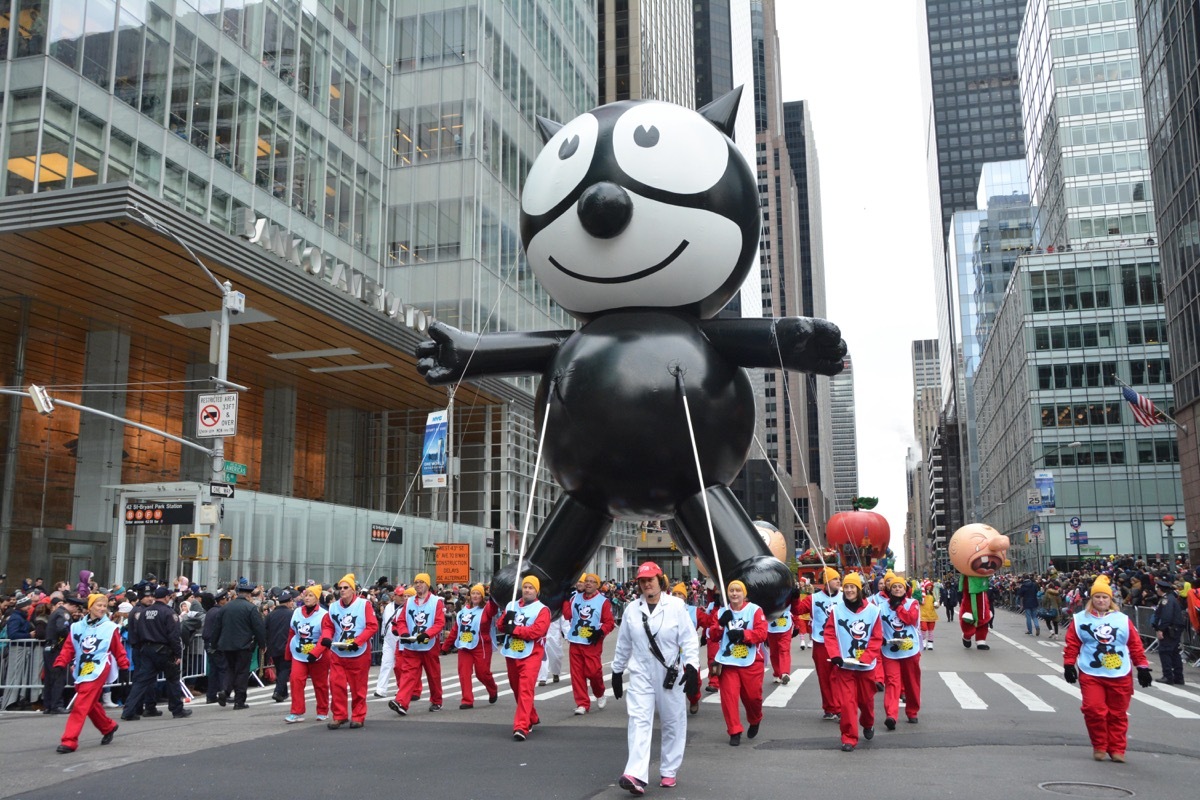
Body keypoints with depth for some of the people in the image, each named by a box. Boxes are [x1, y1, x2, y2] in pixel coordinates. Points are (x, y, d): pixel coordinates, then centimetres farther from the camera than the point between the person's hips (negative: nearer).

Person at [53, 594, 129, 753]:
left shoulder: (110, 627, -1)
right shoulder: (77, 627, 7)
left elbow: (119, 650, 3)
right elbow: (68, 648, 5)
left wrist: (124, 668, 4)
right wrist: (60, 665, -7)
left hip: (98, 670, -5)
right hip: (81, 671, 5)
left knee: (81, 705, -12)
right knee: (90, 704, 15)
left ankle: (69, 741, -12)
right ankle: (108, 727, 38)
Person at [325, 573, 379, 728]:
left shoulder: (364, 604, -6)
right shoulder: (333, 606, 5)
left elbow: (373, 626, -9)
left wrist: (357, 641, -17)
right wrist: (327, 638, -8)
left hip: (359, 653, -3)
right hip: (338, 653, 3)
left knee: (358, 687, 4)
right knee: (336, 684, -3)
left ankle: (358, 717, 17)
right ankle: (339, 716, 9)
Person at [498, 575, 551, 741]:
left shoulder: (542, 609, -5)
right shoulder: (511, 605, 12)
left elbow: (538, 630, -18)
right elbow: (500, 626, 10)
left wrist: (514, 629, -16)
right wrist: (506, 619, -13)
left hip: (530, 655, -6)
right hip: (511, 654, 6)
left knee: (526, 690, -15)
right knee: (516, 689, 17)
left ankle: (522, 727, -20)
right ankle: (531, 718, 37)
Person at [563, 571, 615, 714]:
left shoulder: (603, 601, -4)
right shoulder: (575, 597, 8)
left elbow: (609, 622, -5)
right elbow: (567, 615, 2)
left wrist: (601, 632, -21)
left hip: (592, 643, -4)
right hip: (575, 642, 4)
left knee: (592, 671, -8)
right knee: (577, 673, 2)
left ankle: (600, 694, 22)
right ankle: (582, 704, 10)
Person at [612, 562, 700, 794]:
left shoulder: (676, 605, -7)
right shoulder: (632, 609, 4)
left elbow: (689, 639, -9)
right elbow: (623, 643, 13)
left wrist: (692, 667, -18)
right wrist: (617, 671, 16)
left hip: (671, 674, -2)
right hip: (641, 673, 2)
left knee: (673, 722, 8)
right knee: (639, 722, -9)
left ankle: (669, 771, 23)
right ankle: (636, 776, -17)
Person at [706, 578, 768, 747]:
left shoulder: (755, 610, -3)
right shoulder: (721, 612, 7)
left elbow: (762, 633, -12)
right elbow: (713, 636, 4)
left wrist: (742, 634, -24)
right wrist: (721, 623, -15)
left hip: (751, 662, -2)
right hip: (727, 661, 2)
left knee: (752, 695, 6)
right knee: (728, 696, -5)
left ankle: (755, 721, 37)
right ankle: (734, 732, 7)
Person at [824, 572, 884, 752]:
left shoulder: (872, 610, -4)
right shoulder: (836, 609, -3)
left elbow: (877, 638, -3)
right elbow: (829, 634, -2)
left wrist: (865, 658, -13)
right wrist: (834, 655, -15)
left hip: (866, 665, 1)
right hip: (843, 665, -1)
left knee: (866, 700, 16)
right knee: (846, 702, -5)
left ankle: (868, 724, 45)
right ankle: (849, 738, 5)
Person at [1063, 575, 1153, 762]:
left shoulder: (1123, 620, 6)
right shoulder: (1080, 619, 3)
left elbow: (1135, 645, 8)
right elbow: (1072, 644, 3)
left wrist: (1143, 668, 5)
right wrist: (1069, 665, -1)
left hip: (1120, 676, 1)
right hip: (1090, 675, -1)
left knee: (1118, 714, 6)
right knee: (1094, 710, -10)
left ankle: (1116, 749, 19)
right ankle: (1099, 746, 9)